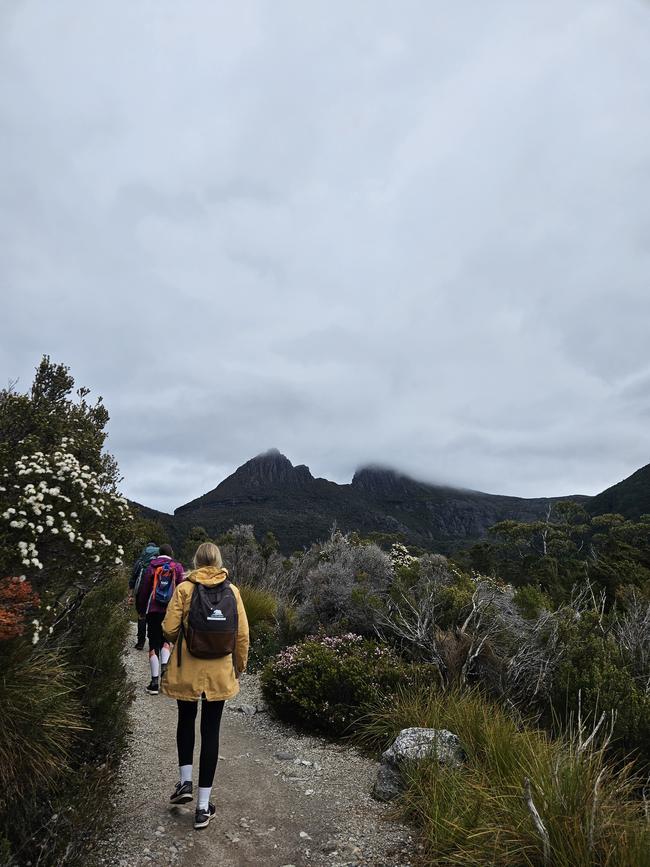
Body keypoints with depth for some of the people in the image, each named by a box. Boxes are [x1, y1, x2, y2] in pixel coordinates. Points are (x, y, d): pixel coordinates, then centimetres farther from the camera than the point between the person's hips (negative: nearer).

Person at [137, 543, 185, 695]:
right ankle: (164, 666, -4)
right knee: (166, 639, 19)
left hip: (154, 610, 0)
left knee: (154, 645, 6)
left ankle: (155, 681, 5)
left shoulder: (151, 567, 2)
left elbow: (143, 590, 3)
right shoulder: (177, 568, 2)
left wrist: (141, 610, 15)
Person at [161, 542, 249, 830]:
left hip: (187, 670, -1)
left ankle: (185, 781, 22)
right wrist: (239, 666, 11)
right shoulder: (232, 591, -5)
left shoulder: (185, 589, -10)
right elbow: (242, 635, -3)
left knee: (186, 720, 26)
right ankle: (203, 806, 18)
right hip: (220, 672, 1)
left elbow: (169, 628, -10)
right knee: (211, 731, 11)